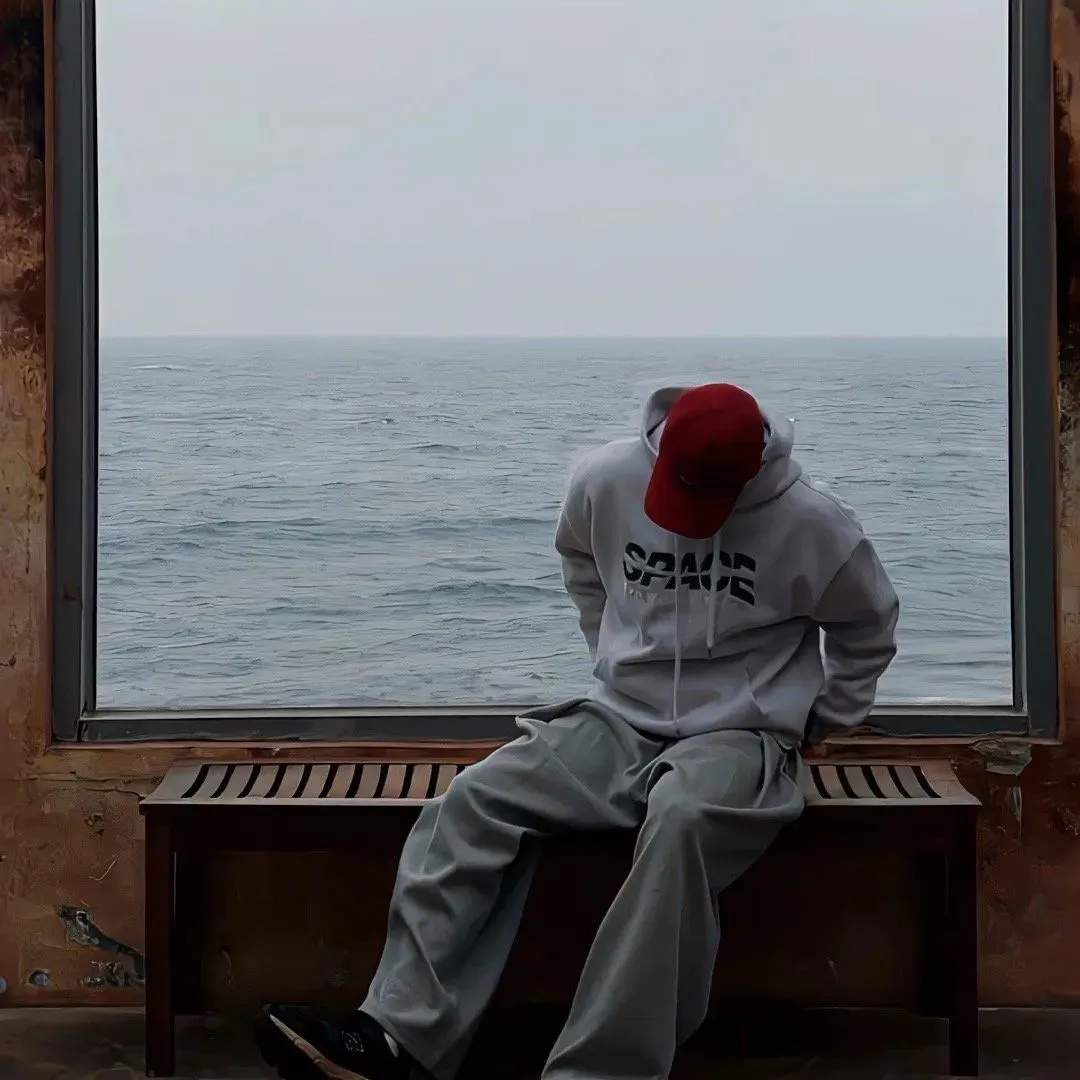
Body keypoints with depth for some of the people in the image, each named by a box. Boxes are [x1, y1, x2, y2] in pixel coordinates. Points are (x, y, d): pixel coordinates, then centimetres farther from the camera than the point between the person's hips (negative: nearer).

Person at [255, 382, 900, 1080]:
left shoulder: (813, 522, -12)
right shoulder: (607, 480, -5)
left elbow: (868, 630, 8)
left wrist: (821, 722, 7)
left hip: (740, 738, -4)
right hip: (620, 721, 4)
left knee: (681, 822, -39)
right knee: (476, 801, -19)